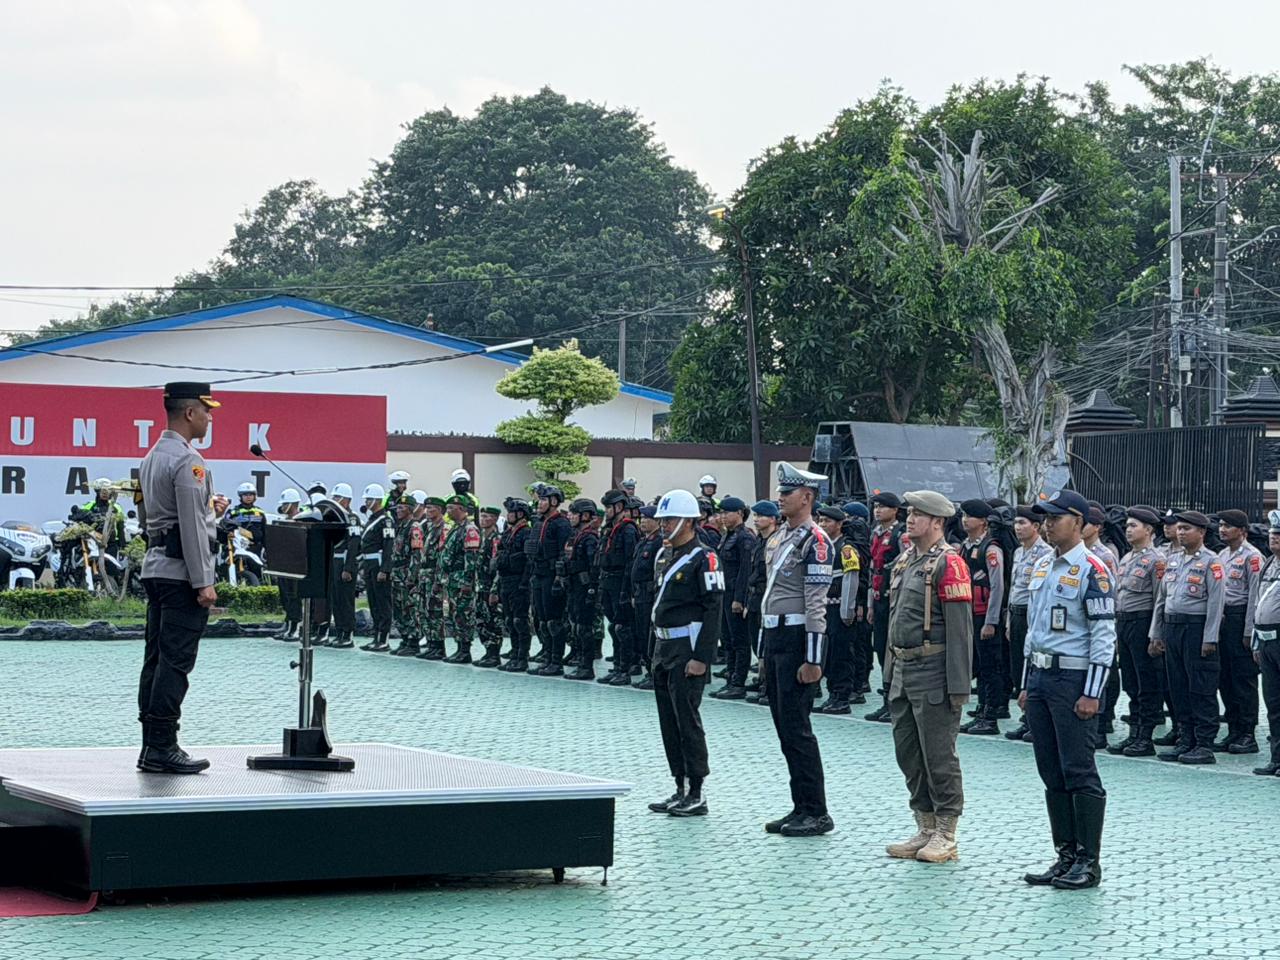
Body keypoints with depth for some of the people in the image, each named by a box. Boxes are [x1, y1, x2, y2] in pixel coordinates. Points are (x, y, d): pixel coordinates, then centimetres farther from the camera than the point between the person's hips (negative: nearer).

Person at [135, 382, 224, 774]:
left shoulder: (151, 458, 16)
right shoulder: (188, 461, -14)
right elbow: (192, 526, -18)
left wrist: (205, 505, 25)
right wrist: (204, 582, -18)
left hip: (154, 566, 10)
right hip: (181, 570, -10)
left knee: (156, 658, 9)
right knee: (175, 661, -8)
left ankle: (151, 746, 11)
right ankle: (163, 747, -8)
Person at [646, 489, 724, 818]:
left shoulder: (702, 558, -11)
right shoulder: (663, 555, 15)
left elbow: (713, 610, -16)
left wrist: (702, 657, -21)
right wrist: (654, 651, 18)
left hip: (688, 649, -9)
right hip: (663, 646, 9)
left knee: (687, 719, -7)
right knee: (669, 721, 10)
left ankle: (696, 794, -1)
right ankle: (681, 789, 17)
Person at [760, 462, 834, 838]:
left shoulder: (814, 541, -12)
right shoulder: (780, 538, 16)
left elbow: (816, 603, -17)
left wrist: (812, 659, -20)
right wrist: (765, 652, 19)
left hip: (798, 638, -9)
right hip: (774, 638, 9)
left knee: (796, 728, -8)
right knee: (785, 728, 11)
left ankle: (816, 813, -2)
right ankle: (801, 808, 17)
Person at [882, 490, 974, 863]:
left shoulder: (948, 563, -12)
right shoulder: (903, 562, 14)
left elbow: (959, 628, -16)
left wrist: (958, 685, -19)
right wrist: (890, 670, 18)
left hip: (933, 674, -9)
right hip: (903, 673, 9)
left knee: (938, 755, -2)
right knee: (908, 754, 12)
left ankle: (946, 838, 6)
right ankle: (925, 830, 22)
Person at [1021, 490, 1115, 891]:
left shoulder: (1092, 571, -11)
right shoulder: (1042, 567, 14)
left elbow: (1104, 636, -13)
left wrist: (1092, 694, -17)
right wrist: (1026, 685, 18)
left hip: (1073, 679, -8)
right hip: (1040, 677, 8)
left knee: (1079, 772, -5)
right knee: (1051, 774, 10)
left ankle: (1089, 861, 1)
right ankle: (1066, 855, 17)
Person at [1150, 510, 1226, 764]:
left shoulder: (1210, 562, -6)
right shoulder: (1173, 560, 14)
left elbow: (1215, 602, -11)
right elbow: (1161, 598, 17)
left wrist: (1209, 639, -16)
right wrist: (1156, 634, 13)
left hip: (1197, 628, -7)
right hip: (1172, 628, 7)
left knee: (1201, 689, -4)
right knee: (1178, 687, 10)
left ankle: (1205, 746, -1)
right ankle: (1185, 741, 17)